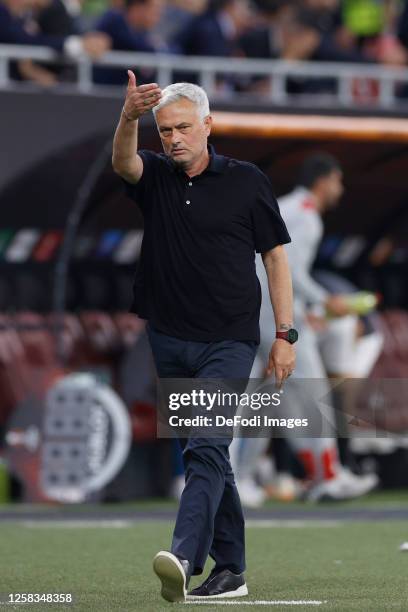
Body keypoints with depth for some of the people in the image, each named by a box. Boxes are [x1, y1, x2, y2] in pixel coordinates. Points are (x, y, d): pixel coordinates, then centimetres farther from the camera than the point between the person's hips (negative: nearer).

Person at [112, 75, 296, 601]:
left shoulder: (246, 181, -1)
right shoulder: (154, 177, 5)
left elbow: (274, 256, 3)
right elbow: (122, 161, -18)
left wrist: (285, 335, -3)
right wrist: (128, 117, -41)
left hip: (228, 340, -5)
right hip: (170, 341, 5)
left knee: (207, 448, -18)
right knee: (199, 455, 10)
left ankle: (184, 555, -32)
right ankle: (230, 569, 18)